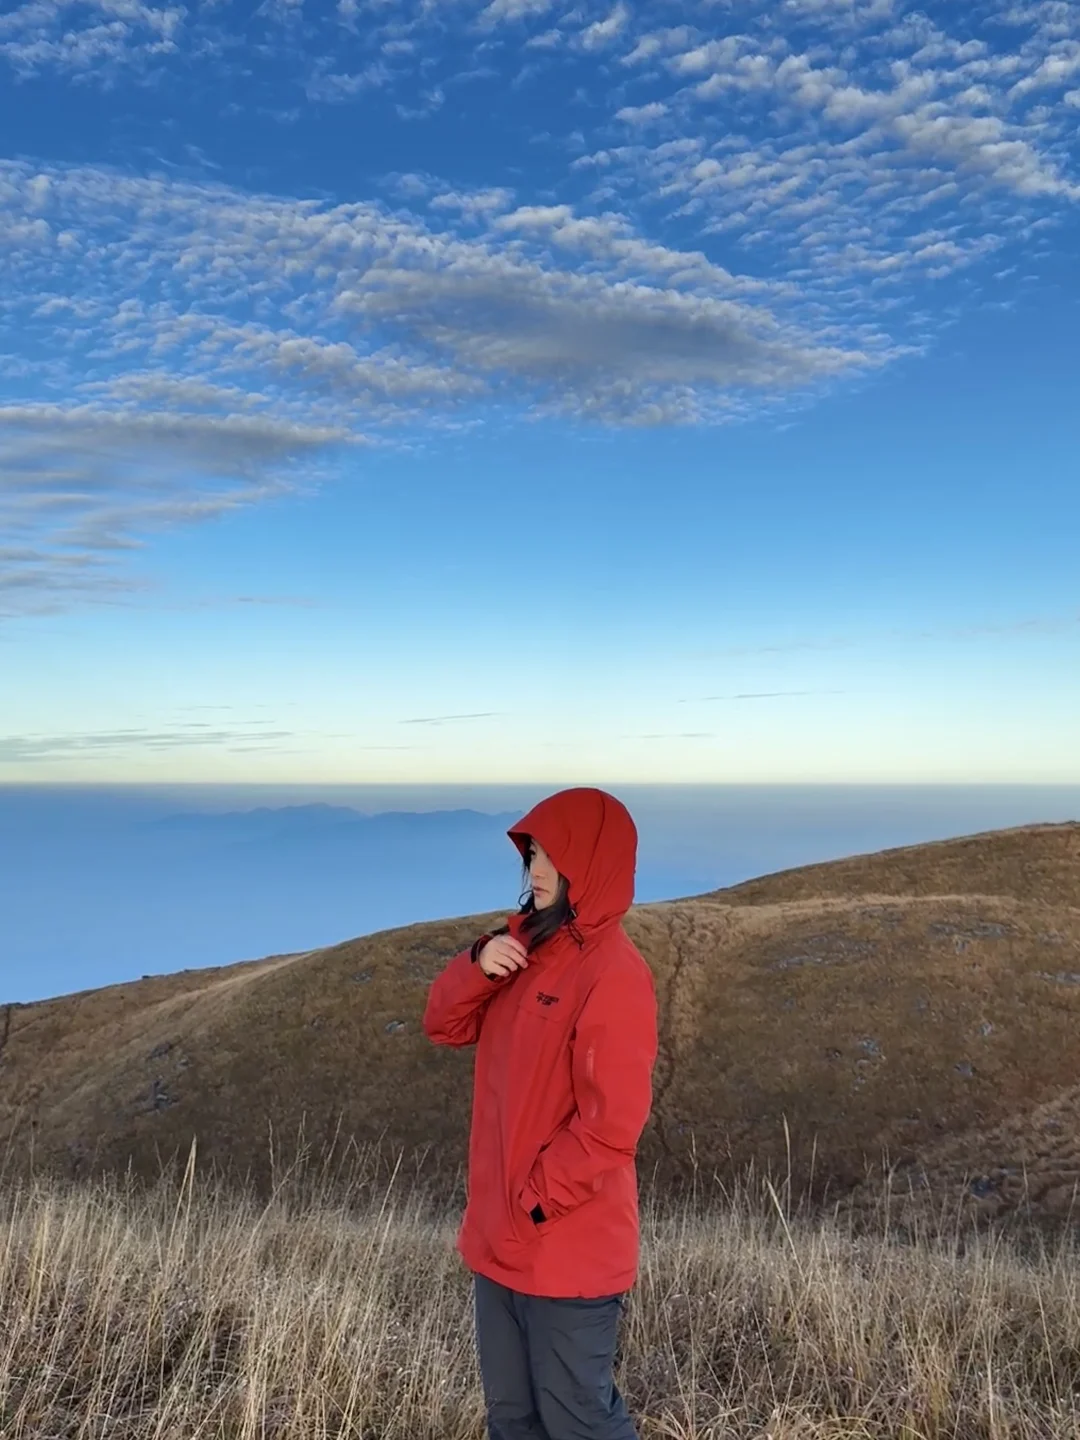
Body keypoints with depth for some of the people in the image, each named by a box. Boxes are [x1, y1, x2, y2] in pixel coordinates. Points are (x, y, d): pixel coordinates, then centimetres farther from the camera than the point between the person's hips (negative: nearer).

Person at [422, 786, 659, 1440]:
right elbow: (444, 1026, 8)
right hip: (501, 1236, 8)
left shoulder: (614, 975, -21)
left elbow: (611, 1126, -23)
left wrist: (535, 1202, -16)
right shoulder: (528, 942, 5)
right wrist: (477, 965, -11)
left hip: (568, 1249, -8)